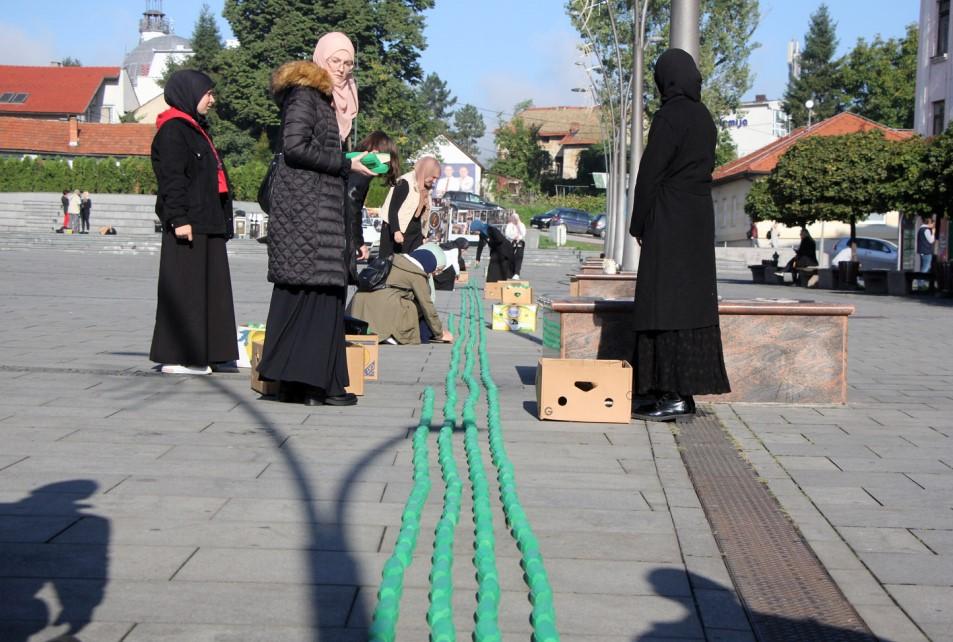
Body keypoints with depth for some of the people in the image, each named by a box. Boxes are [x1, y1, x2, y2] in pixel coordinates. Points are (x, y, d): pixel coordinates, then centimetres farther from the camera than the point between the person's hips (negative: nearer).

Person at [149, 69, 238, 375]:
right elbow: (172, 179, -15)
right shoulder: (172, 130, -7)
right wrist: (179, 219, -23)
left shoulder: (196, 129, 22)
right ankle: (175, 357, -5)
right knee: (183, 289, -8)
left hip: (207, 223, 10)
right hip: (187, 225, -10)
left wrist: (221, 222, 22)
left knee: (206, 288, 8)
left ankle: (198, 355, 12)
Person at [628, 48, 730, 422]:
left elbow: (650, 173, -13)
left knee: (667, 302, -8)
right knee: (692, 300, 9)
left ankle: (674, 395, -10)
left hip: (670, 221, -9)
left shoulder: (669, 117, -12)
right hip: (699, 218, 9)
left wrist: (638, 224, -5)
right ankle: (686, 391, 12)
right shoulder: (703, 117, 13)